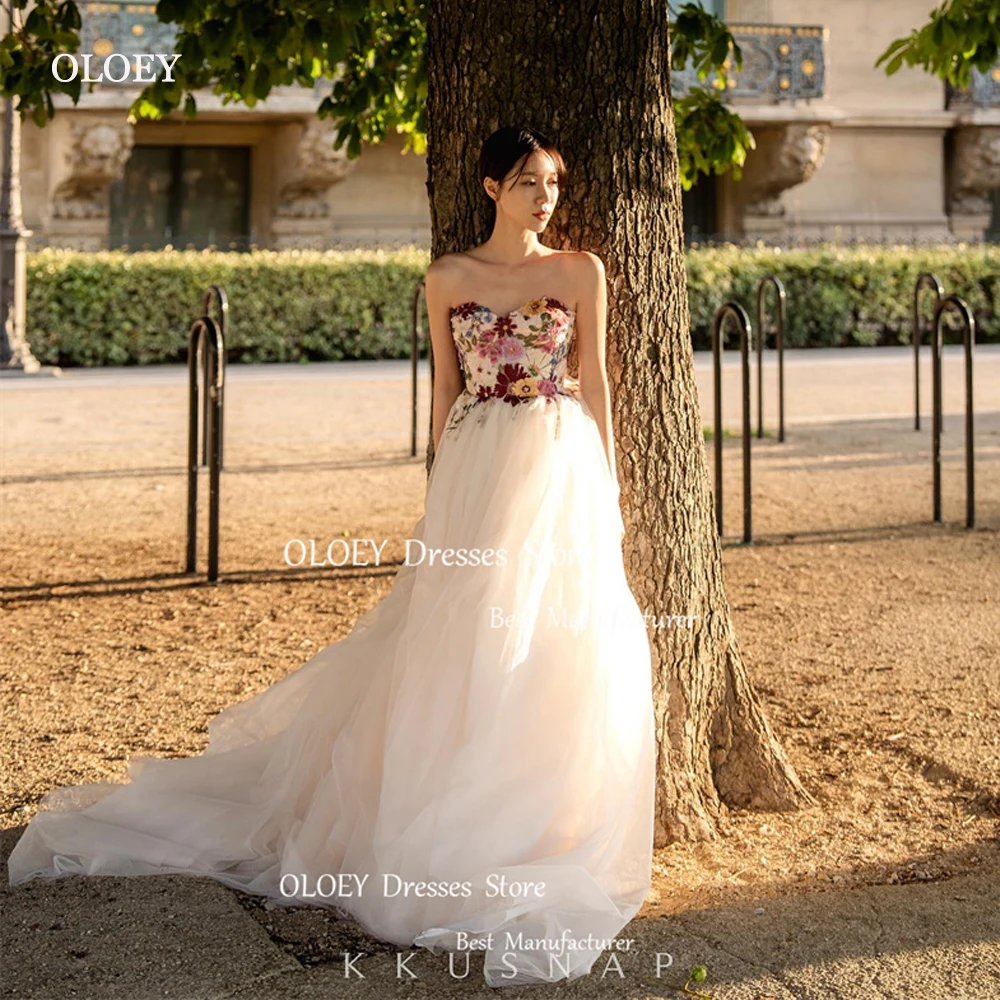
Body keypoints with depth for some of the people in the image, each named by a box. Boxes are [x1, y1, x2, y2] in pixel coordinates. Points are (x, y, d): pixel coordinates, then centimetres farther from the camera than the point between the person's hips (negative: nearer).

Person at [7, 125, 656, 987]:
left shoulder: (582, 271, 5)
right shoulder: (448, 278, 6)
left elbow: (595, 382, 6)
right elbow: (446, 390, 9)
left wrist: (609, 487, 1)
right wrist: (447, 493, 6)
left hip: (563, 472, 0)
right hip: (477, 472, 0)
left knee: (558, 647, -2)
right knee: (460, 651, 0)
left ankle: (542, 831, 10)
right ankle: (452, 831, 10)